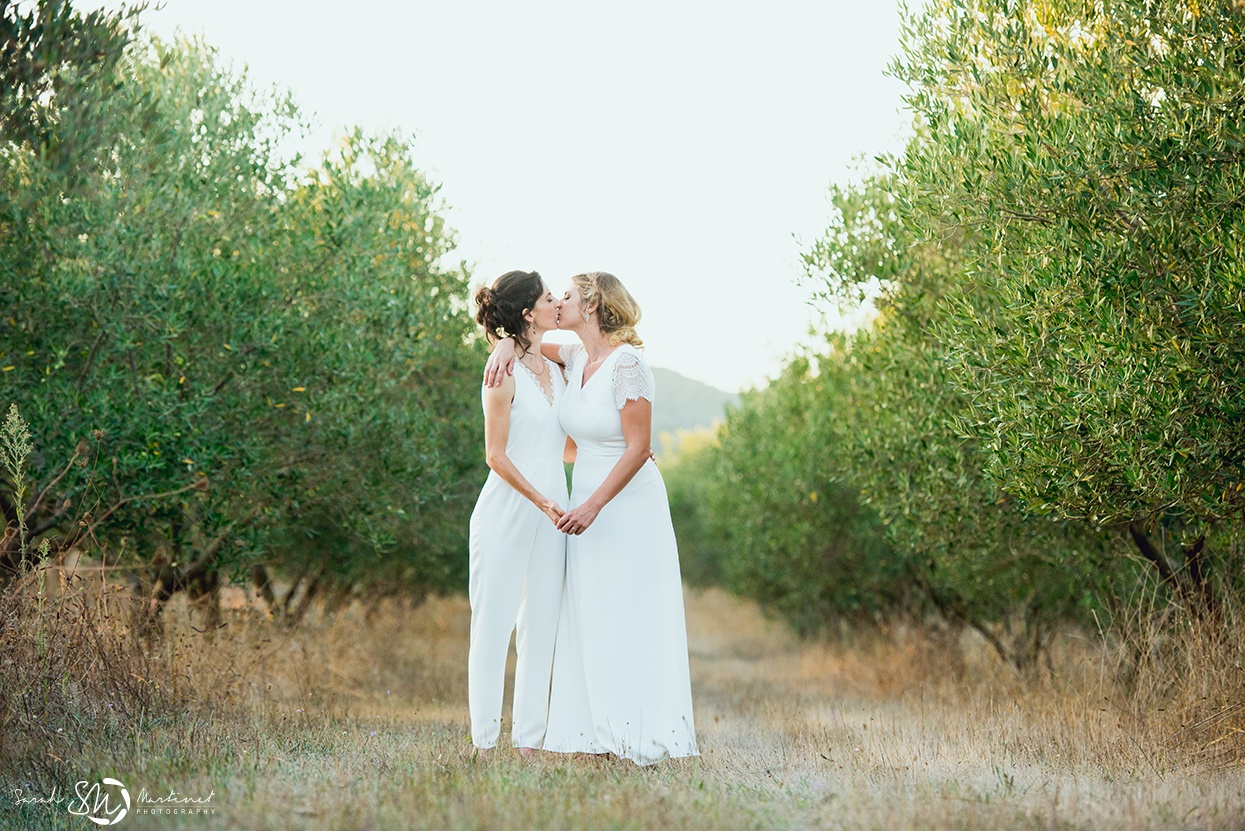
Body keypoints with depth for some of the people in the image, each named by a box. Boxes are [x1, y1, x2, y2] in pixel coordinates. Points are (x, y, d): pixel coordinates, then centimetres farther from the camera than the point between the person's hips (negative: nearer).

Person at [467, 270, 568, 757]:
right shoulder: (504, 374, -8)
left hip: (552, 513, 7)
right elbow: (496, 455, -11)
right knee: (494, 624, -2)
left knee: (541, 625, 5)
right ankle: (484, 740, 4)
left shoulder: (555, 371, 13)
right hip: (506, 512, -7)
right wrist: (540, 501, -20)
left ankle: (528, 741, 10)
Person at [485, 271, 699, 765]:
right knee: (590, 621, 7)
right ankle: (599, 730, 13)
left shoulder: (626, 365, -17)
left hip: (630, 502, -8)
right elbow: (527, 339, 22)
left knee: (632, 619, -4)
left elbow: (638, 447, -20)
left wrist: (593, 504, -22)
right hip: (588, 502, 8)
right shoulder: (575, 358, 5)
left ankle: (645, 734, 2)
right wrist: (506, 347, -2)